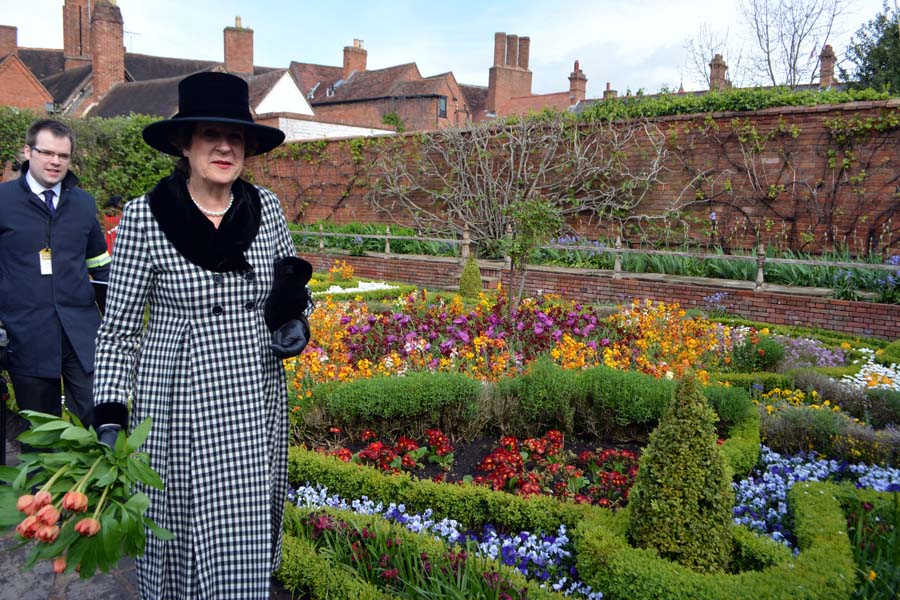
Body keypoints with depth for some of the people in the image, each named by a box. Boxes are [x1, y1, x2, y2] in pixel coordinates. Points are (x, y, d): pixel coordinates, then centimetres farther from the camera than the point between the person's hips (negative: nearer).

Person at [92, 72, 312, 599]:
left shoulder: (266, 208, -1)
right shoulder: (144, 217, -9)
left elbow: (294, 292, 13)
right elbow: (119, 329, -4)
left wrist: (293, 319, -9)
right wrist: (110, 417, -11)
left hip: (256, 403, 3)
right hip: (178, 404, -3)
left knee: (252, 531, 12)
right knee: (180, 530, 9)